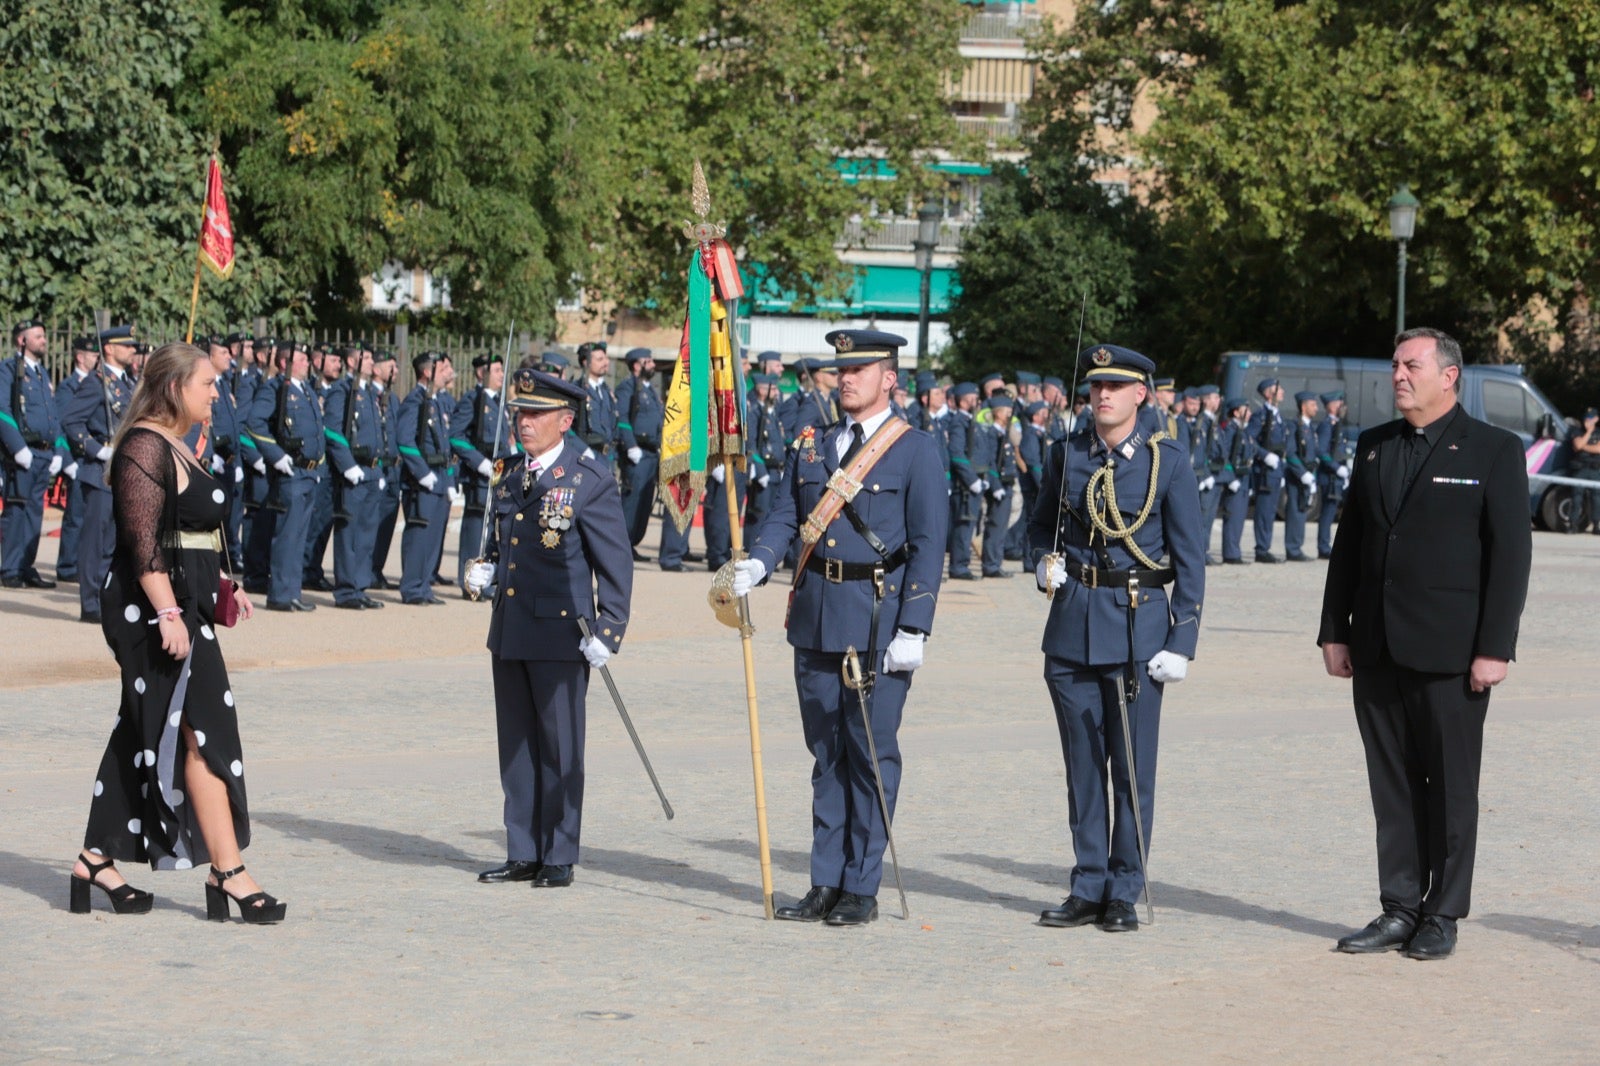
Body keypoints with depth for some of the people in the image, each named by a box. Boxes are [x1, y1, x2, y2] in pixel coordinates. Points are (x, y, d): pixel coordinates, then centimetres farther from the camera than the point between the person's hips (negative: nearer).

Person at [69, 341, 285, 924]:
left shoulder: (174, 446, 18)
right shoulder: (144, 447, -14)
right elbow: (143, 540, -21)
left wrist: (219, 588, 17)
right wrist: (169, 613, -26)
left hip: (178, 606, 10)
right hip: (153, 607, -10)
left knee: (141, 737, 12)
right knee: (202, 732, -11)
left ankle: (96, 861, 18)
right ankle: (228, 872, -11)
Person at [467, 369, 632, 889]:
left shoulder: (591, 479, -8)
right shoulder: (510, 474, 12)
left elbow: (616, 562, -8)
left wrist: (607, 631, -14)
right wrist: (485, 571, 5)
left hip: (560, 632, -7)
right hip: (509, 630, 7)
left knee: (559, 747, 1)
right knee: (515, 745, 11)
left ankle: (559, 857, 10)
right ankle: (522, 853, 19)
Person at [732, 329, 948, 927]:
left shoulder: (915, 450, -3)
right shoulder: (811, 447, 13)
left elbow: (928, 545, -7)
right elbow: (784, 517, 9)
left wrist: (912, 631, -13)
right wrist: (755, 566, -13)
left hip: (878, 619, -5)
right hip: (815, 617, 5)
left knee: (872, 752, -2)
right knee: (826, 753, 10)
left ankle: (862, 889, 5)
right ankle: (826, 884, 15)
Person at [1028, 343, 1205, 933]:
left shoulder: (1168, 459, -2)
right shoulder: (1066, 454, 7)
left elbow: (1190, 555, -1)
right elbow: (1042, 523, 22)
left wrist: (1182, 640, -7)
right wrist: (1045, 561, -1)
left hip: (1138, 626, -3)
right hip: (1072, 624, 3)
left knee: (1133, 767, 0)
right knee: (1083, 764, 7)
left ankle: (1124, 892, 9)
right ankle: (1089, 888, 15)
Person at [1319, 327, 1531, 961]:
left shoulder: (1494, 451, -3)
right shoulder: (1373, 447, 13)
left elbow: (1510, 553, -6)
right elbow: (1347, 543, 15)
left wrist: (1494, 647, -12)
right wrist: (1334, 631, 8)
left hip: (1450, 649, -5)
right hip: (1377, 649, 5)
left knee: (1451, 785, 2)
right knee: (1392, 785, 8)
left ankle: (1443, 915, 10)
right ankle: (1399, 910, 14)